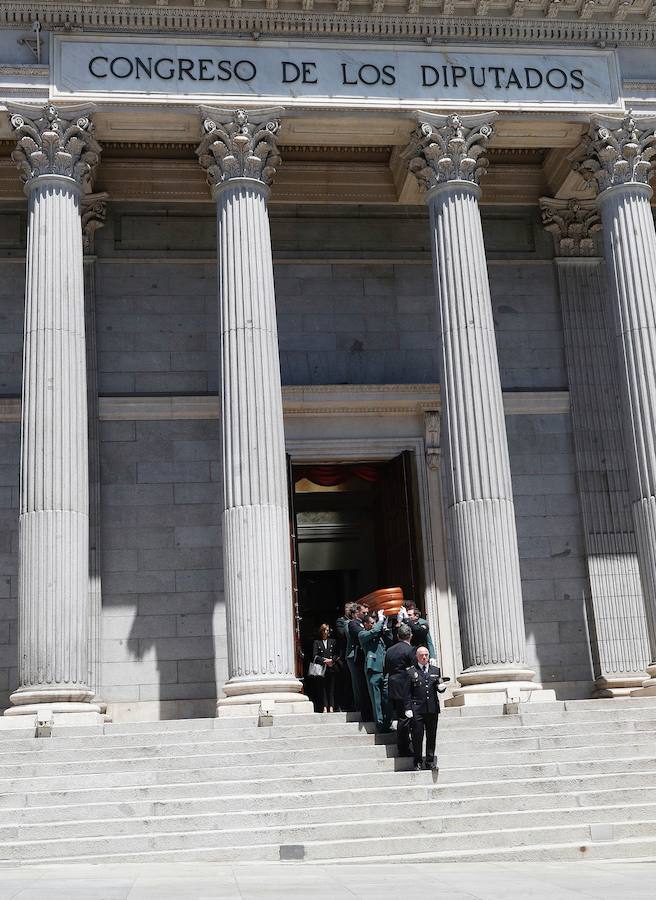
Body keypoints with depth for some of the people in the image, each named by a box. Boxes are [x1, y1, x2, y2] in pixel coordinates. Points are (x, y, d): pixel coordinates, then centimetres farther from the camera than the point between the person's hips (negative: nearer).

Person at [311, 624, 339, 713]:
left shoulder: (333, 641, 13)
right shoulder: (317, 642, 9)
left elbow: (337, 654, 9)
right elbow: (315, 655, 1)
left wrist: (331, 660, -9)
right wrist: (324, 660, -10)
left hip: (331, 668, 1)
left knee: (331, 688, -3)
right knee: (323, 688, -4)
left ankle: (331, 707, -4)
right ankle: (325, 707, -4)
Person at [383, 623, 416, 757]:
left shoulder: (389, 651, 12)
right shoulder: (410, 650, -9)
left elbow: (386, 670, 14)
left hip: (392, 689, 7)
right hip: (404, 689, -7)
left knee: (401, 718, 15)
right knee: (404, 719, -2)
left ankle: (403, 747, 21)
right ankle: (404, 749, 0)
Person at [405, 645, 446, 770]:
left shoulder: (436, 670, 14)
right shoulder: (411, 672, 2)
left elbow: (440, 689, 15)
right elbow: (408, 693, 0)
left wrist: (441, 687, -8)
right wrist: (408, 709, -7)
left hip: (432, 709, 3)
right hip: (417, 709, -3)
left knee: (432, 736, 7)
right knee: (417, 736, -2)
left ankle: (430, 761, 15)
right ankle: (418, 762, 6)